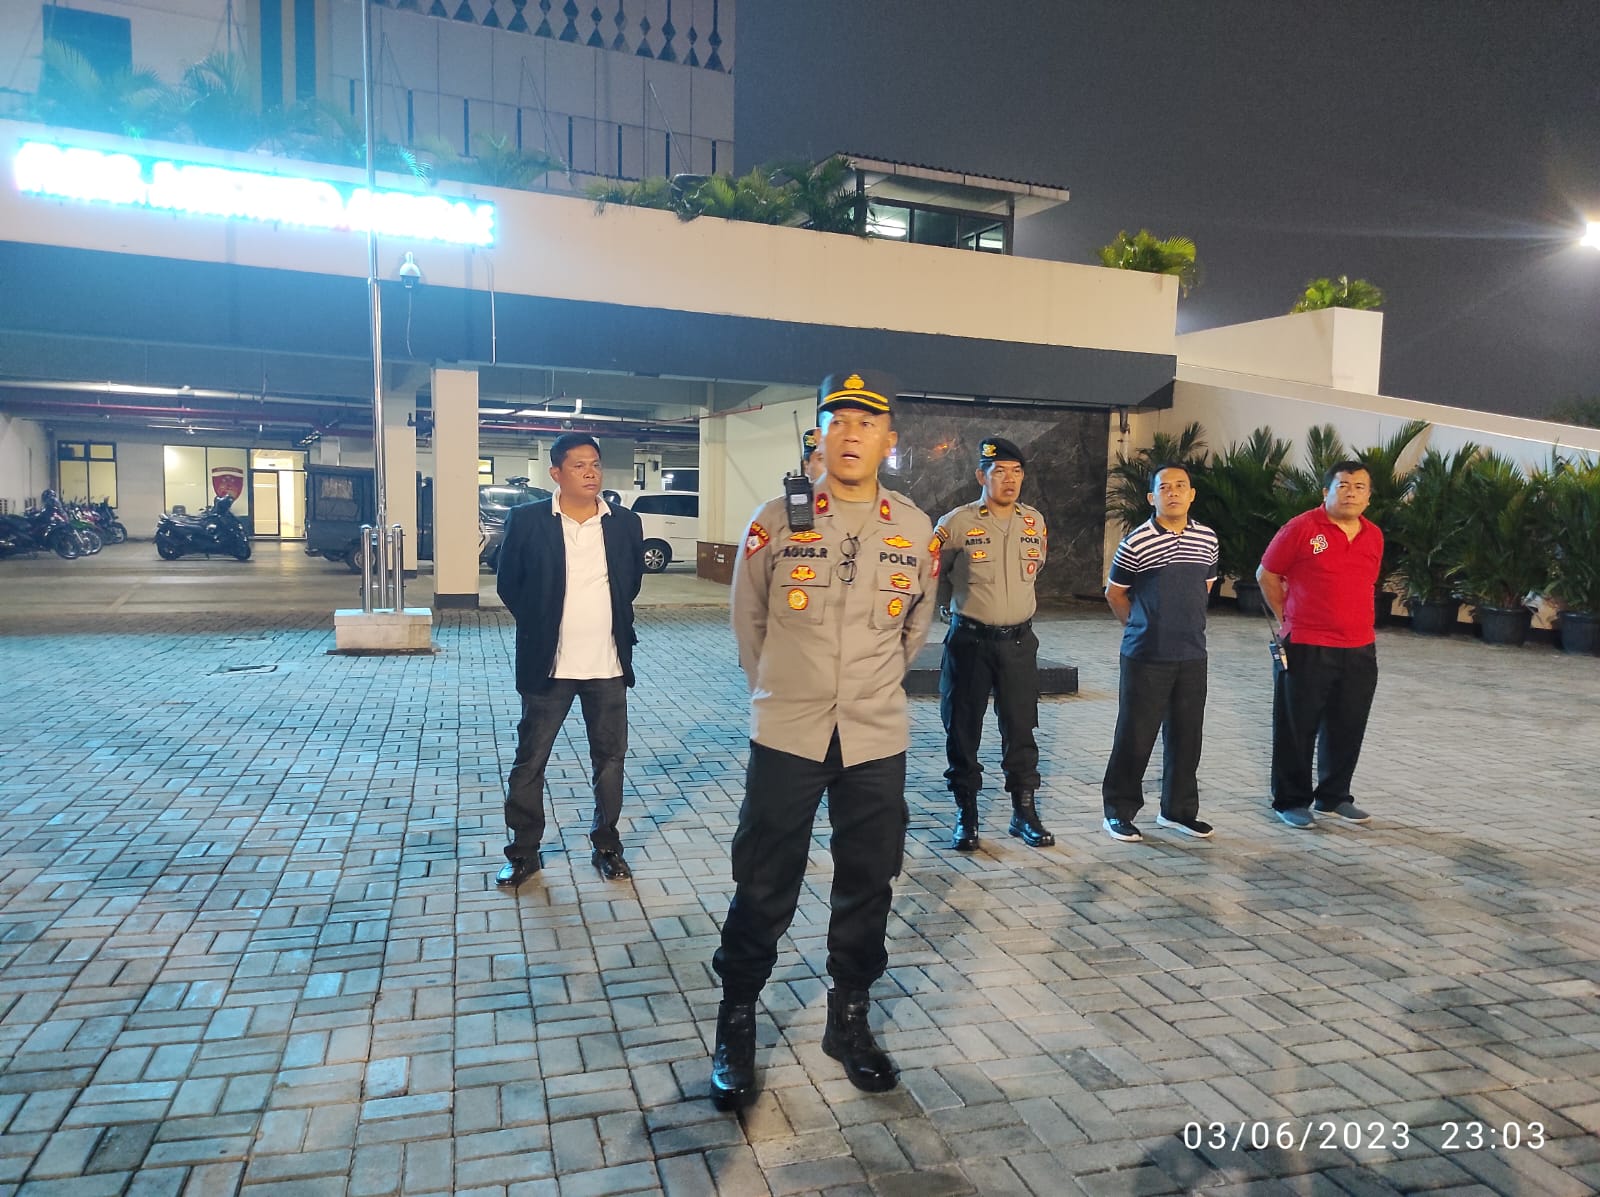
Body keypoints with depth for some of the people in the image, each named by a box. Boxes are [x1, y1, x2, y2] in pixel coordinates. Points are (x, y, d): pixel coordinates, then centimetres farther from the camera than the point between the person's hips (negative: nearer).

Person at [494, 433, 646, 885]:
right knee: (530, 761, 7)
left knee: (610, 759, 10)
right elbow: (508, 584, 4)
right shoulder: (526, 521, -6)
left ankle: (606, 844, 26)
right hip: (548, 664, -2)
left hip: (608, 665, 2)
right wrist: (538, 627, 5)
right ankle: (523, 851, 22)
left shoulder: (625, 523, 2)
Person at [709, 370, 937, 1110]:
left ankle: (849, 1021, 32)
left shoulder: (916, 532, 1)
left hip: (877, 741, 3)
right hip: (785, 737, -2)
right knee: (763, 890, 4)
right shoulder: (777, 521, -6)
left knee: (868, 888, 12)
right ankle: (736, 1028, 23)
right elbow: (748, 621, 6)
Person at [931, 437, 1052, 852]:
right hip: (969, 641, -3)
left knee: (1021, 728, 6)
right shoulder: (956, 523, -9)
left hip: (1019, 641, 3)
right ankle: (966, 815, 15)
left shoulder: (1035, 522, 4)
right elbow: (932, 572, 5)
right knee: (963, 728, 4)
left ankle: (1024, 812, 18)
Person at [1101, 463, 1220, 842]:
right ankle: (1119, 811, 13)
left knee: (1186, 734, 11)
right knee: (1135, 735, 1)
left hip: (1192, 655, 5)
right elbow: (1114, 593, 1)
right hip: (1146, 657, -4)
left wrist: (1186, 624, 14)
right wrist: (1141, 625, 6)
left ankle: (1179, 809, 26)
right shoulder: (1136, 543, -10)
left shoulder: (1207, 539, 4)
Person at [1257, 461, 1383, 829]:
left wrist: (1352, 620, 15)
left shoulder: (1374, 536, 8)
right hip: (1307, 649, -5)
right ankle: (1291, 800, 19)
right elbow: (1266, 575, -1)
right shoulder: (1301, 528, -8)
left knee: (1347, 729, 13)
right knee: (1298, 728, 5)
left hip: (1359, 650, 5)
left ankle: (1334, 797, 29)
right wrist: (1289, 618, 4)